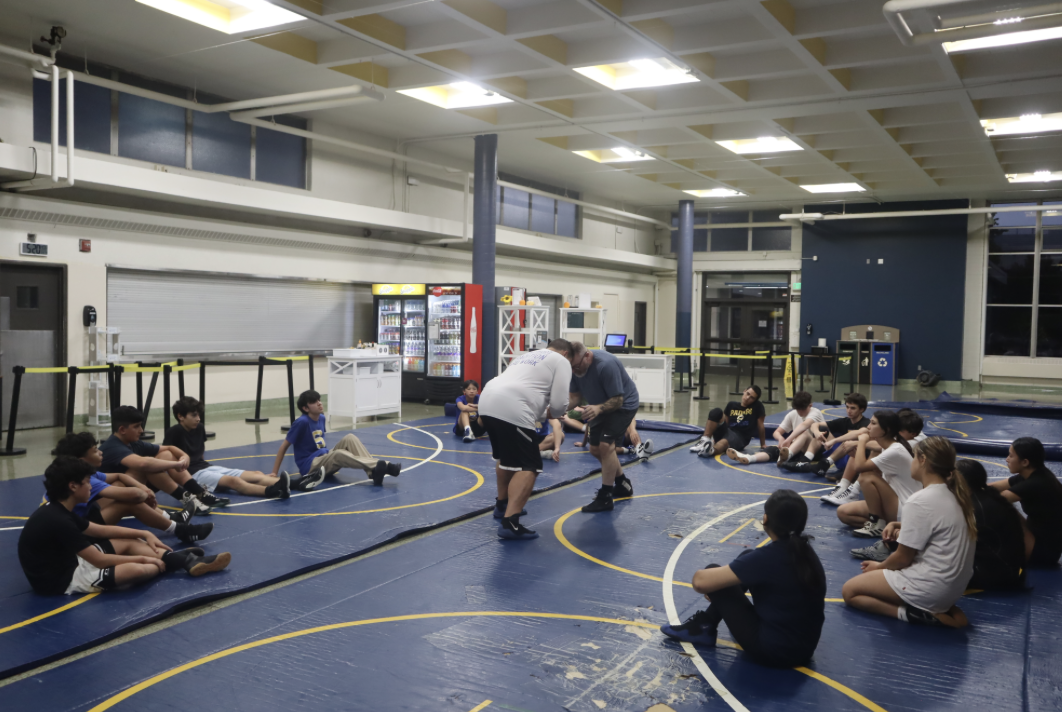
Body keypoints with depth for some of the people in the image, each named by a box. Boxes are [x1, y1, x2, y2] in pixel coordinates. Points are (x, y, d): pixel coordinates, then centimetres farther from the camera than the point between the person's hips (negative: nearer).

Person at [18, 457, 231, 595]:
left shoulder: (57, 511, 4)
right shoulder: (57, 521, -26)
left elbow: (101, 530, 14)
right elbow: (100, 560, -22)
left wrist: (144, 534, 9)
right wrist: (142, 558, -11)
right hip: (61, 580, -11)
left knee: (131, 542, 8)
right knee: (137, 570, -27)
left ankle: (188, 562, 0)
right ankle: (165, 563, 6)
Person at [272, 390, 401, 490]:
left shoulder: (321, 418, 7)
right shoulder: (302, 422, -15)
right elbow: (284, 446, -12)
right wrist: (274, 473, -13)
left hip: (325, 458, 7)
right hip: (310, 466, -7)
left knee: (349, 438, -14)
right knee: (339, 454, -35)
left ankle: (374, 471, -32)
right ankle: (381, 465, -48)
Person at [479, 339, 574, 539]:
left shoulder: (527, 356, 32)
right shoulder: (561, 361, 10)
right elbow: (559, 402, 0)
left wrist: (541, 412, 39)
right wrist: (553, 414, 21)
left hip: (488, 403, 9)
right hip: (511, 410, -9)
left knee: (506, 457, 29)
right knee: (528, 467, -4)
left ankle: (502, 505, 43)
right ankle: (509, 523, -14)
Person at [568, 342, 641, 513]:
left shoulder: (606, 365, -35)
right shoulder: (575, 367, -14)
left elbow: (617, 400, -31)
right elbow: (574, 396, -10)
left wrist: (598, 408, -49)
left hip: (623, 404, -8)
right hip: (601, 405, 8)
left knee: (606, 445, -22)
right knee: (595, 449, 12)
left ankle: (605, 498, -14)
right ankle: (623, 485, 34)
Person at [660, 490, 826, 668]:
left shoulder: (766, 557, -22)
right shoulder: (806, 552, 0)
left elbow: (700, 582, -22)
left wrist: (712, 586, 2)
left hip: (772, 650, -7)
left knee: (712, 573, -1)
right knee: (747, 557, 15)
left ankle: (702, 627, 24)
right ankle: (705, 623, 24)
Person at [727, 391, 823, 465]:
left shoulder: (815, 413, -10)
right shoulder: (792, 415, 8)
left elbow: (804, 425, -33)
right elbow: (776, 432, 4)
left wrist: (788, 440, -46)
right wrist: (781, 439, -21)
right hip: (797, 449, 5)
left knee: (805, 432, -36)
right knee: (775, 449, -25)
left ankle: (787, 455, -64)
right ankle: (749, 458, -53)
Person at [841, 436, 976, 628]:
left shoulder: (920, 501, -20)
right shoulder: (953, 494, 5)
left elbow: (903, 558, -13)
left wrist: (880, 566, 6)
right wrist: (899, 526, 7)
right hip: (955, 583, 8)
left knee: (850, 590, 3)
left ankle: (909, 613, -12)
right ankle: (941, 609, 9)